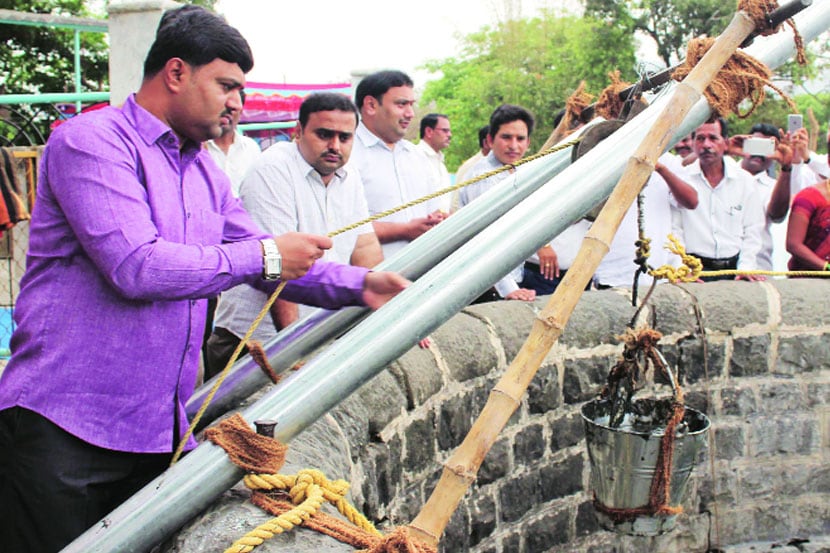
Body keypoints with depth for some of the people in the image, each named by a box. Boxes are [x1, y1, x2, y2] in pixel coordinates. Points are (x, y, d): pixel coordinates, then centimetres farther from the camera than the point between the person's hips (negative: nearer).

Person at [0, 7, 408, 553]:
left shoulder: (205, 171, 16)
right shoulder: (93, 141, -10)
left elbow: (268, 259, 19)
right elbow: (136, 267, -22)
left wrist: (360, 285, 5)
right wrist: (263, 256, -15)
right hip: (62, 425, -7)